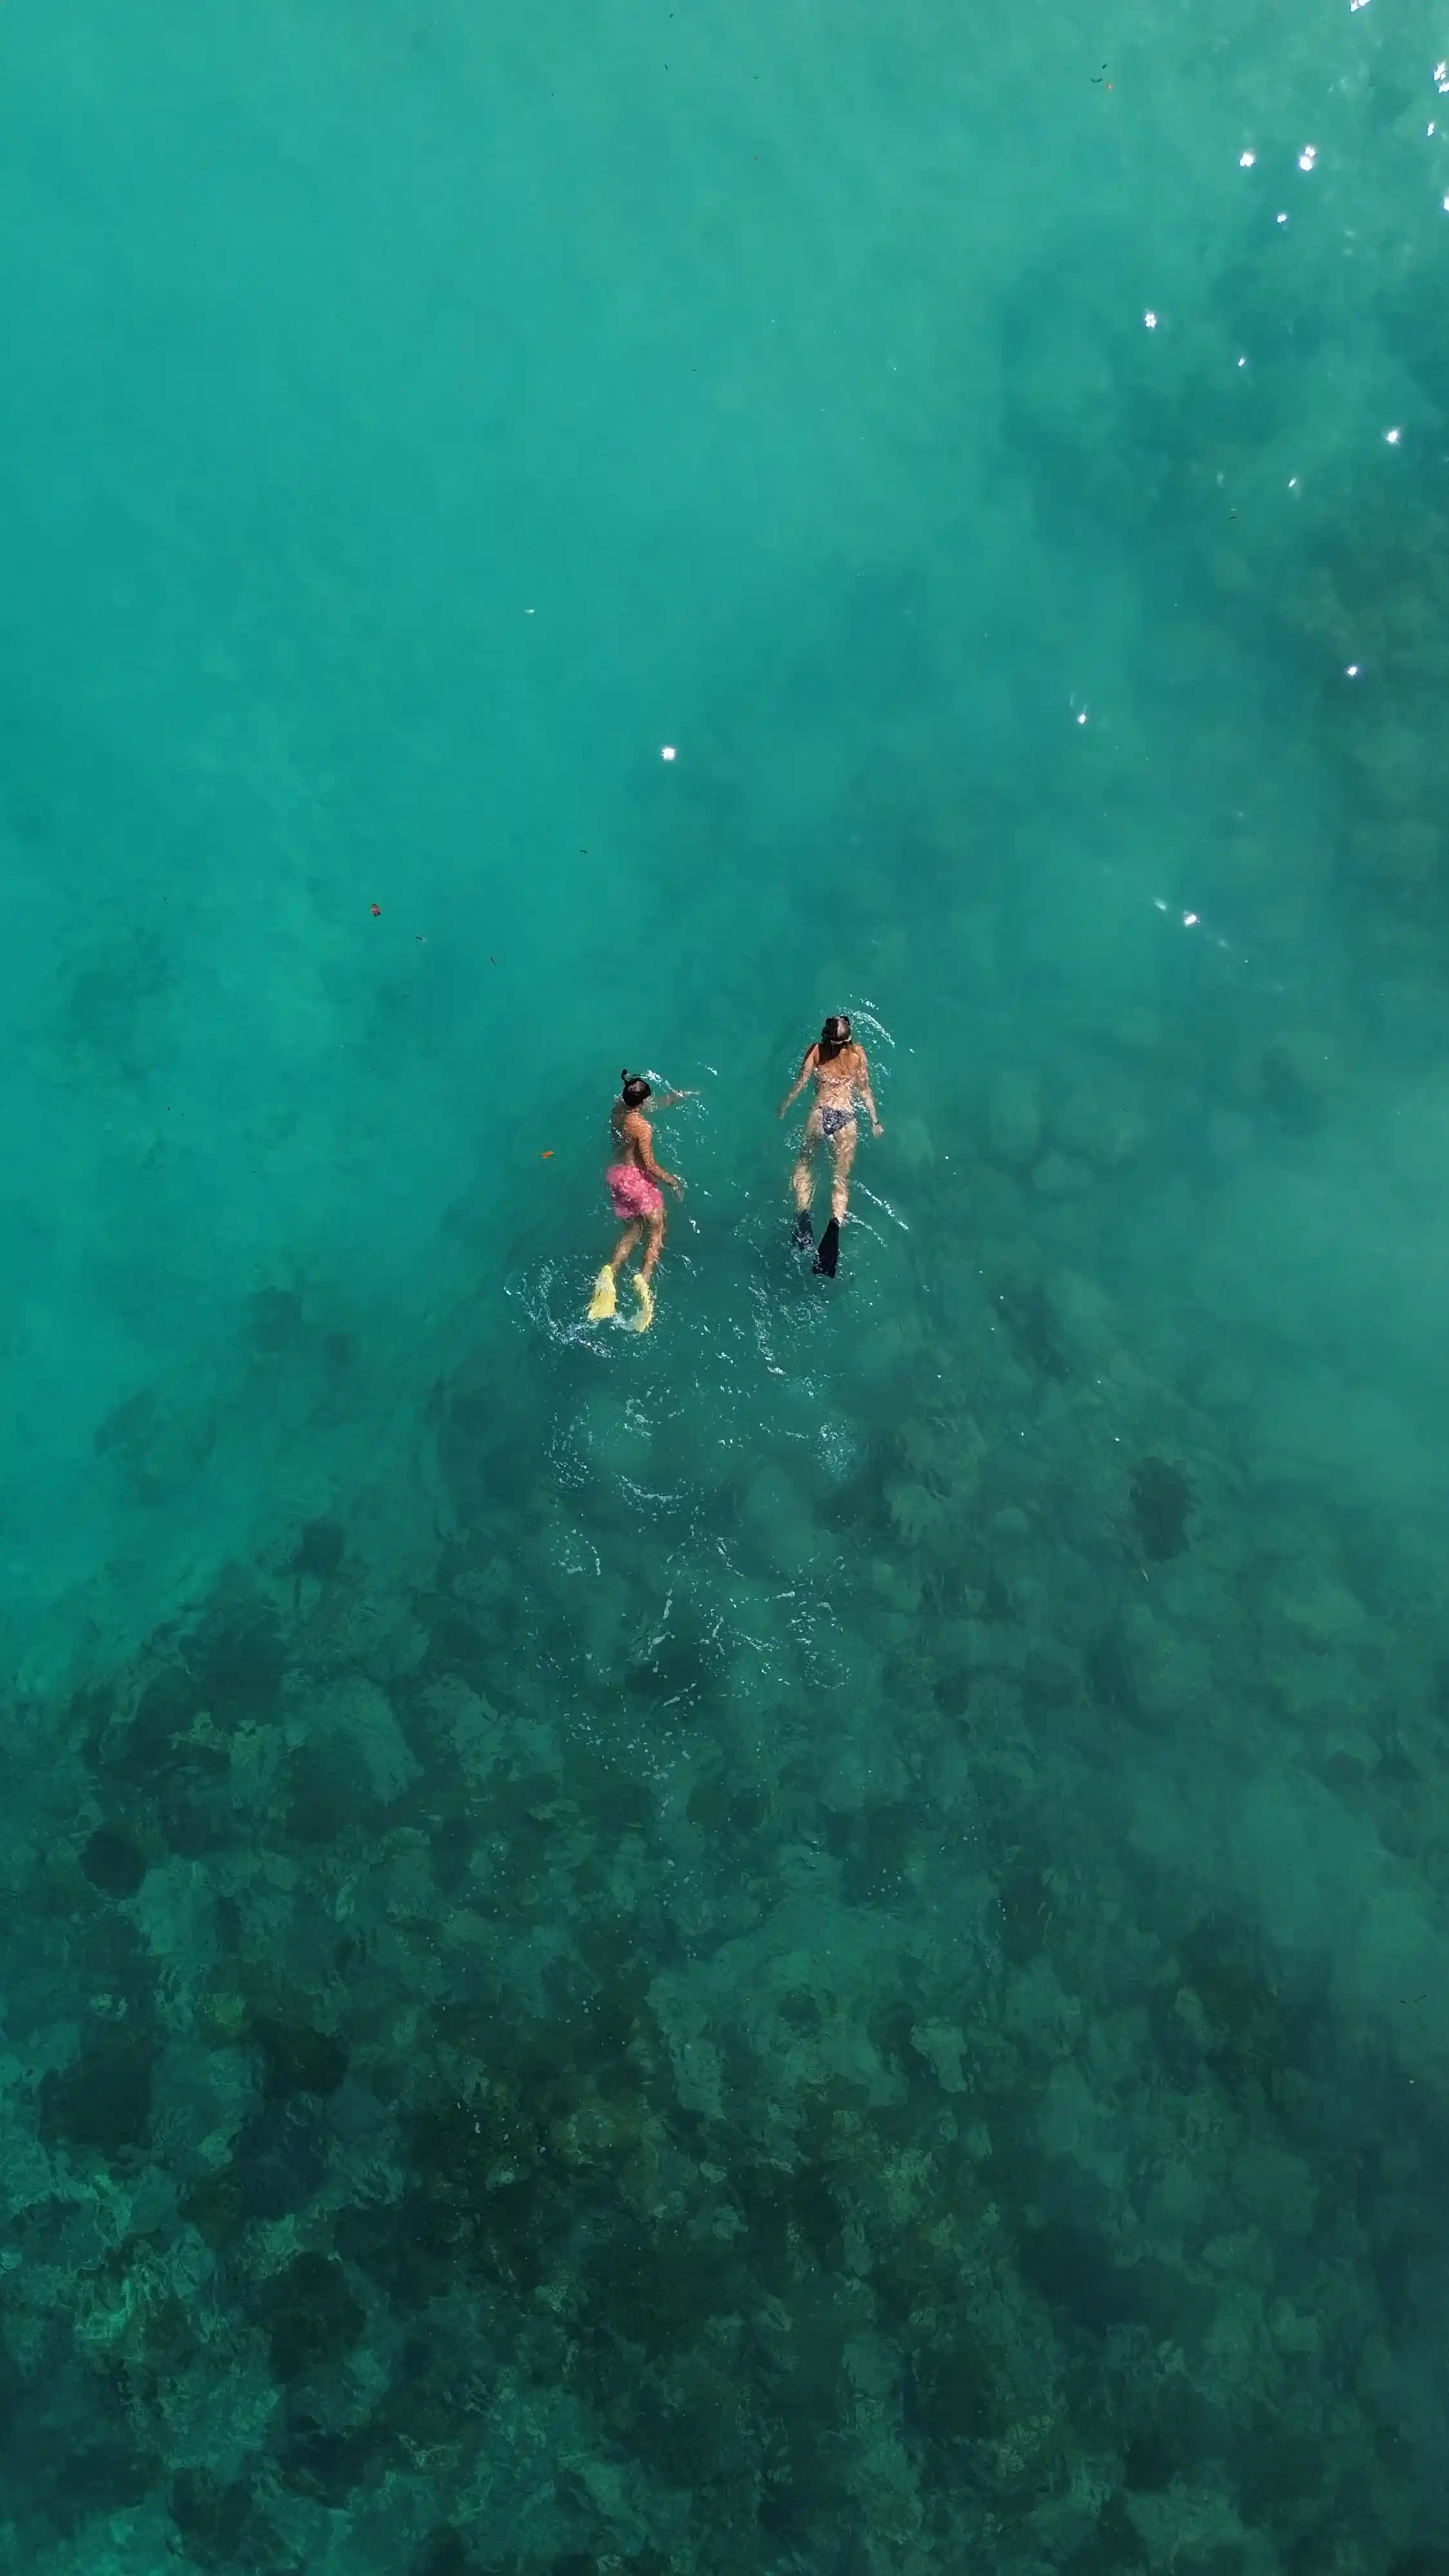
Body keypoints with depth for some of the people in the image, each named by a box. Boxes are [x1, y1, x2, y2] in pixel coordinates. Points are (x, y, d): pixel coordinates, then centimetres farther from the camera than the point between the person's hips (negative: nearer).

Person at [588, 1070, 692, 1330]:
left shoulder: (617, 1109, 0)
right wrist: (671, 1179, -4)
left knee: (632, 1232, 17)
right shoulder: (642, 1126, -22)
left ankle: (610, 1273, -8)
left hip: (616, 1175, 7)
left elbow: (654, 1105, 21)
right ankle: (644, 1278, -21)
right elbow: (649, 1165, -19)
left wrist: (674, 1097, 27)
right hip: (636, 1177, -7)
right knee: (657, 1231, 5)